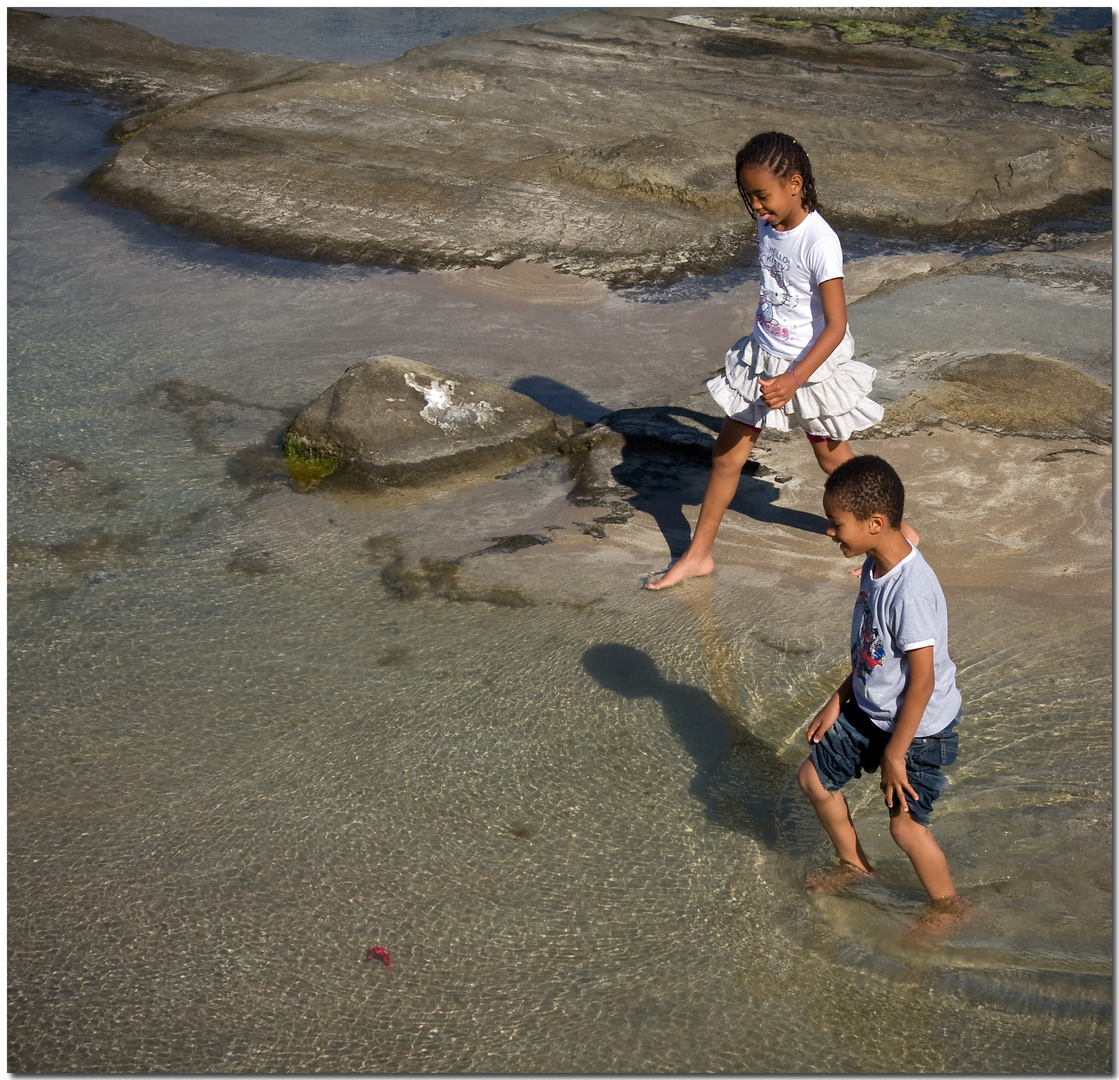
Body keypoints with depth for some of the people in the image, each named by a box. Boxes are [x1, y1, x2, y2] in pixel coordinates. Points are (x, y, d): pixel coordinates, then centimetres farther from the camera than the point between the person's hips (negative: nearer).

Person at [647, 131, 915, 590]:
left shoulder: (819, 242, -25)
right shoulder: (768, 226, -2)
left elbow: (836, 326, -25)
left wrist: (794, 379, -34)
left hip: (813, 366, -7)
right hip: (763, 358, 7)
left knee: (833, 459, 11)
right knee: (726, 455, 9)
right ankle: (698, 553, 22)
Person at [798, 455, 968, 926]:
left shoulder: (912, 591, -33)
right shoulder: (875, 565, -4)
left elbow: (922, 681, -28)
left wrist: (894, 753, -21)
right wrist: (837, 703, 13)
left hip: (917, 728, -9)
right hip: (870, 711, 9)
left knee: (905, 824, 0)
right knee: (814, 776, 15)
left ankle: (949, 906, 26)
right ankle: (854, 864, 38)